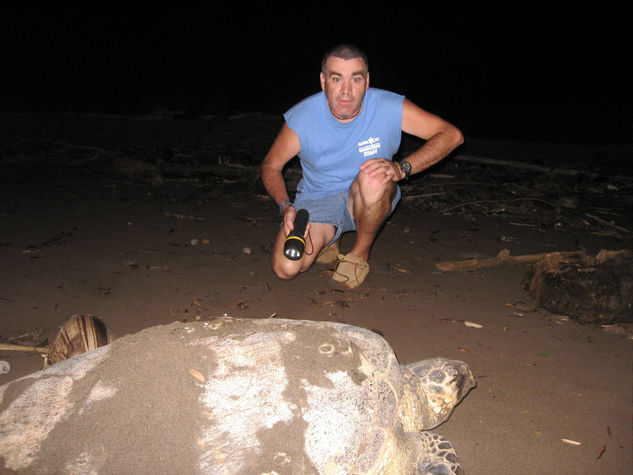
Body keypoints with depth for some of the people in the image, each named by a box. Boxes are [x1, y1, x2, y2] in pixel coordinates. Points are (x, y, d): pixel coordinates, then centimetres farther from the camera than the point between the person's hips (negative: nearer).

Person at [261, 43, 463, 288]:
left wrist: (401, 168, -31)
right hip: (317, 201, 0)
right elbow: (271, 165, -3)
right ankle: (326, 240, 13)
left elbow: (452, 135, -17)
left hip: (369, 201, 0)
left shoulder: (389, 107, -19)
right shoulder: (302, 117, -17)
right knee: (286, 268, -23)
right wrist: (286, 207, -22)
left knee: (374, 178, -37)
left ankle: (360, 254, -8)